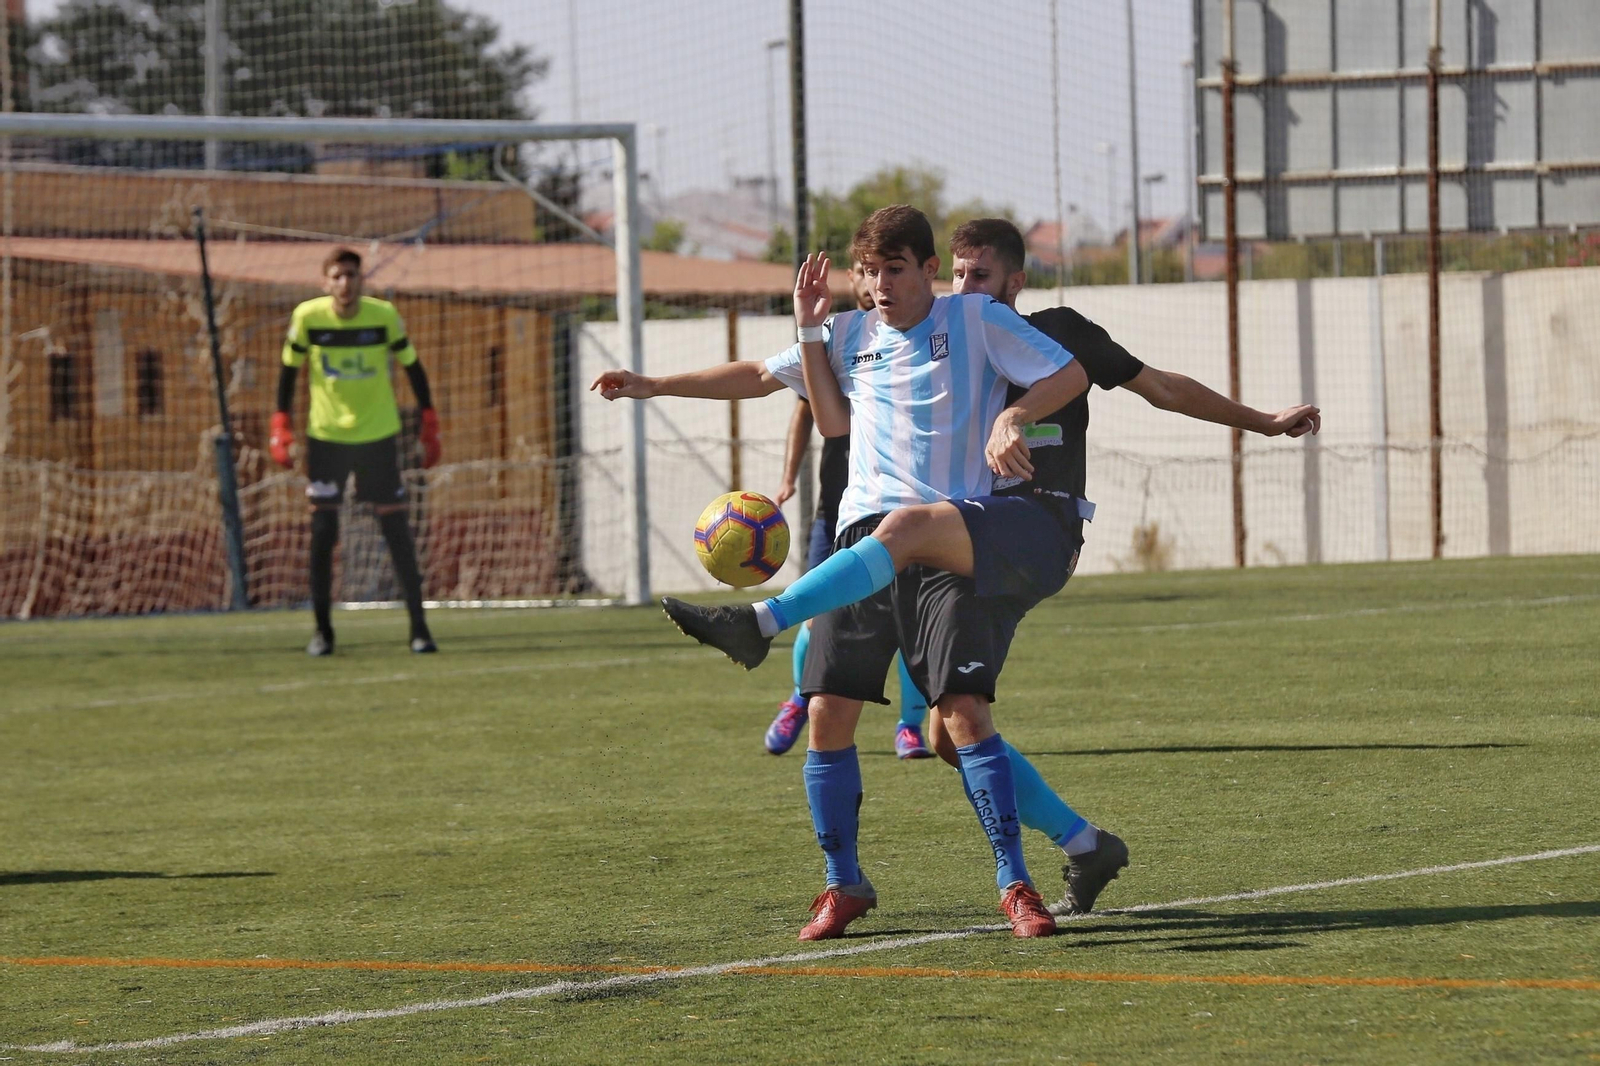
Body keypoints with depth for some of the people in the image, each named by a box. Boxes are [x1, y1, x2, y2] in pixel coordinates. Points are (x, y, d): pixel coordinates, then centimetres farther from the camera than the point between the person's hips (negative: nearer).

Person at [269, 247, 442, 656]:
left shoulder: (384, 316, -10)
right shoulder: (307, 317, -10)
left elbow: (411, 366, 2)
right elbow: (289, 369, 3)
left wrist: (429, 425, 1)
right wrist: (281, 426, -3)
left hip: (379, 435, 0)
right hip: (325, 435, 0)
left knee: (396, 529, -2)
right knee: (322, 531, -2)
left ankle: (418, 626, 3)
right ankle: (322, 629, 9)